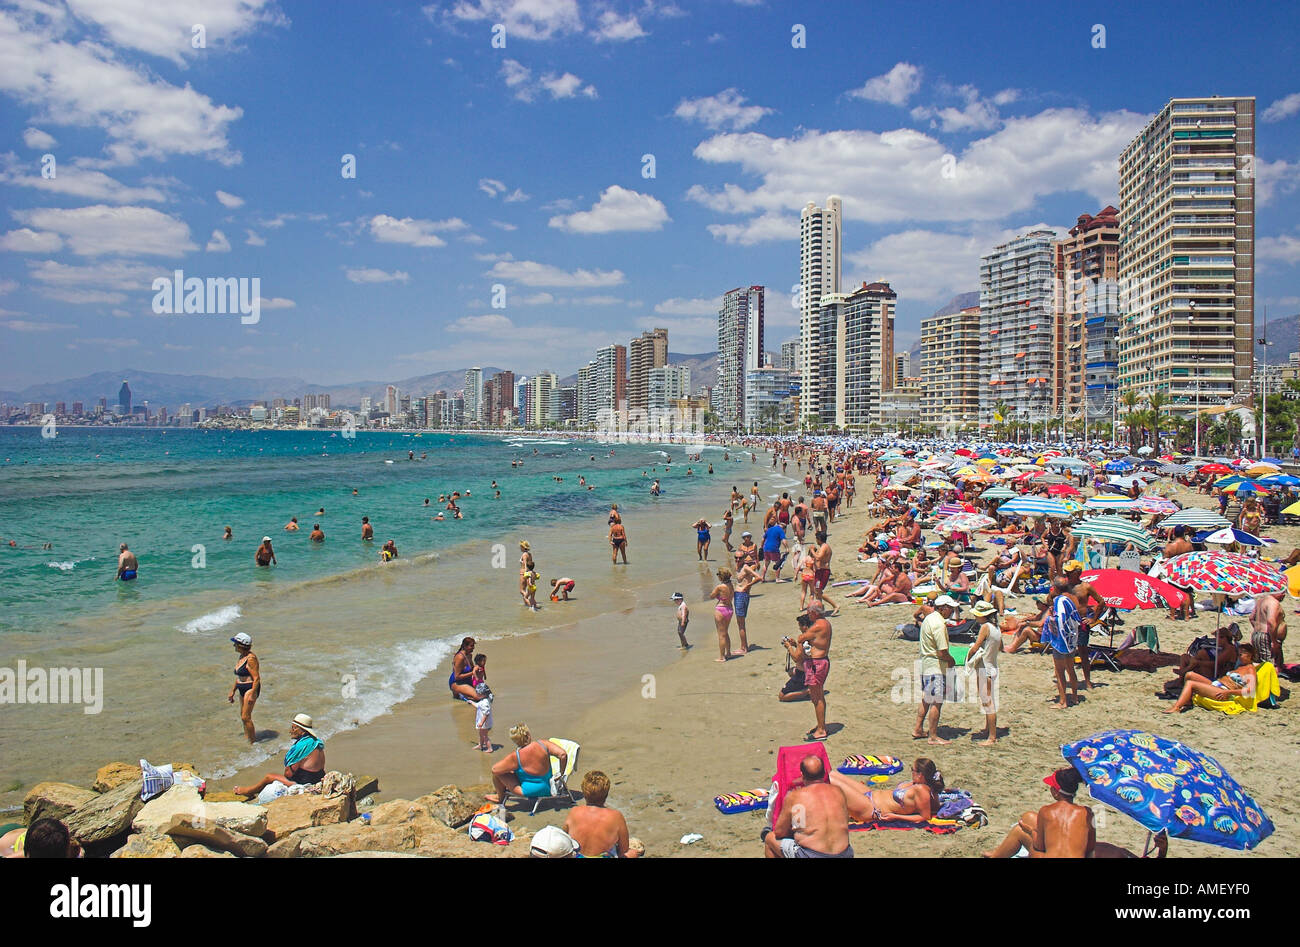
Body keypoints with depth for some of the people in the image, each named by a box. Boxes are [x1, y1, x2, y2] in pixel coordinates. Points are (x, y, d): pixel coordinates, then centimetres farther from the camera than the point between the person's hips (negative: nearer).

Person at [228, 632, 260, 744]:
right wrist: (232, 692, 22)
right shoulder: (240, 657, 11)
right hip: (242, 690, 10)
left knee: (245, 717, -10)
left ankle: (253, 742, -1)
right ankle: (247, 738, 26)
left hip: (251, 689, -10)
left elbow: (256, 678, -21)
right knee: (243, 716, 15)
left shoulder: (251, 658, -18)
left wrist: (252, 694, -25)